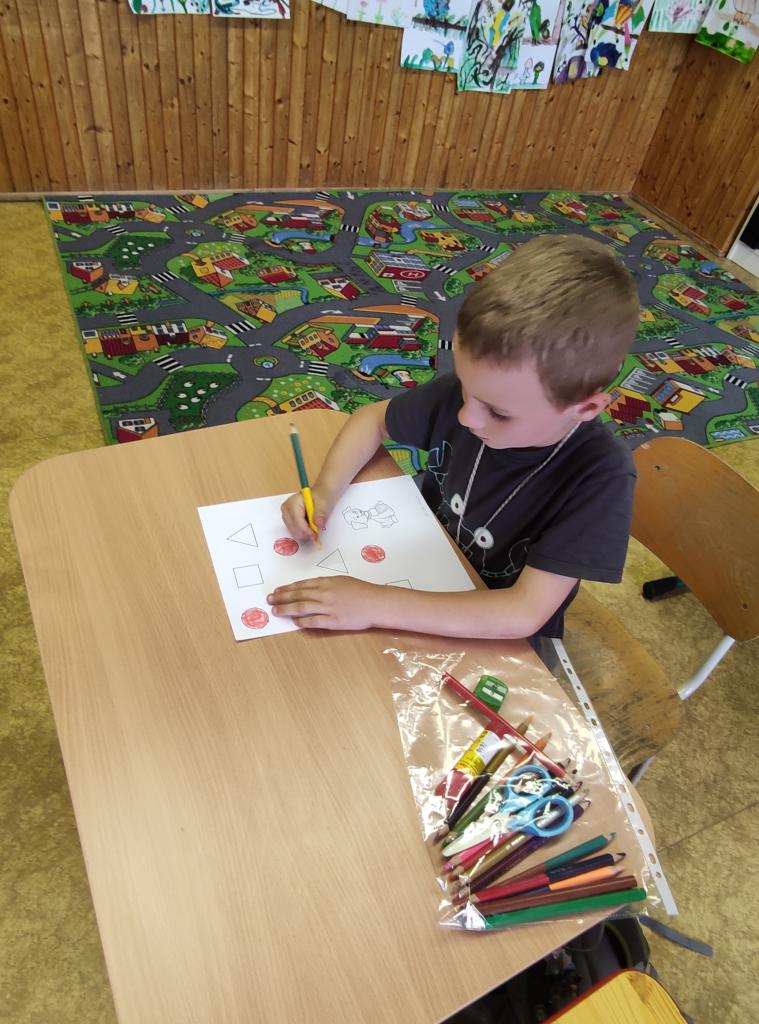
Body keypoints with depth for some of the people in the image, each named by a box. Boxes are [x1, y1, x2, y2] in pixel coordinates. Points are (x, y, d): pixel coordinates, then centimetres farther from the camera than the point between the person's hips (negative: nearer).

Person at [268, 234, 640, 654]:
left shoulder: (600, 477, -28)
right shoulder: (465, 391, -18)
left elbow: (525, 612, -32)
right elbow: (373, 419, -1)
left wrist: (376, 605, -37)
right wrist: (325, 491, -18)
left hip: (496, 645, -4)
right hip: (421, 581, 4)